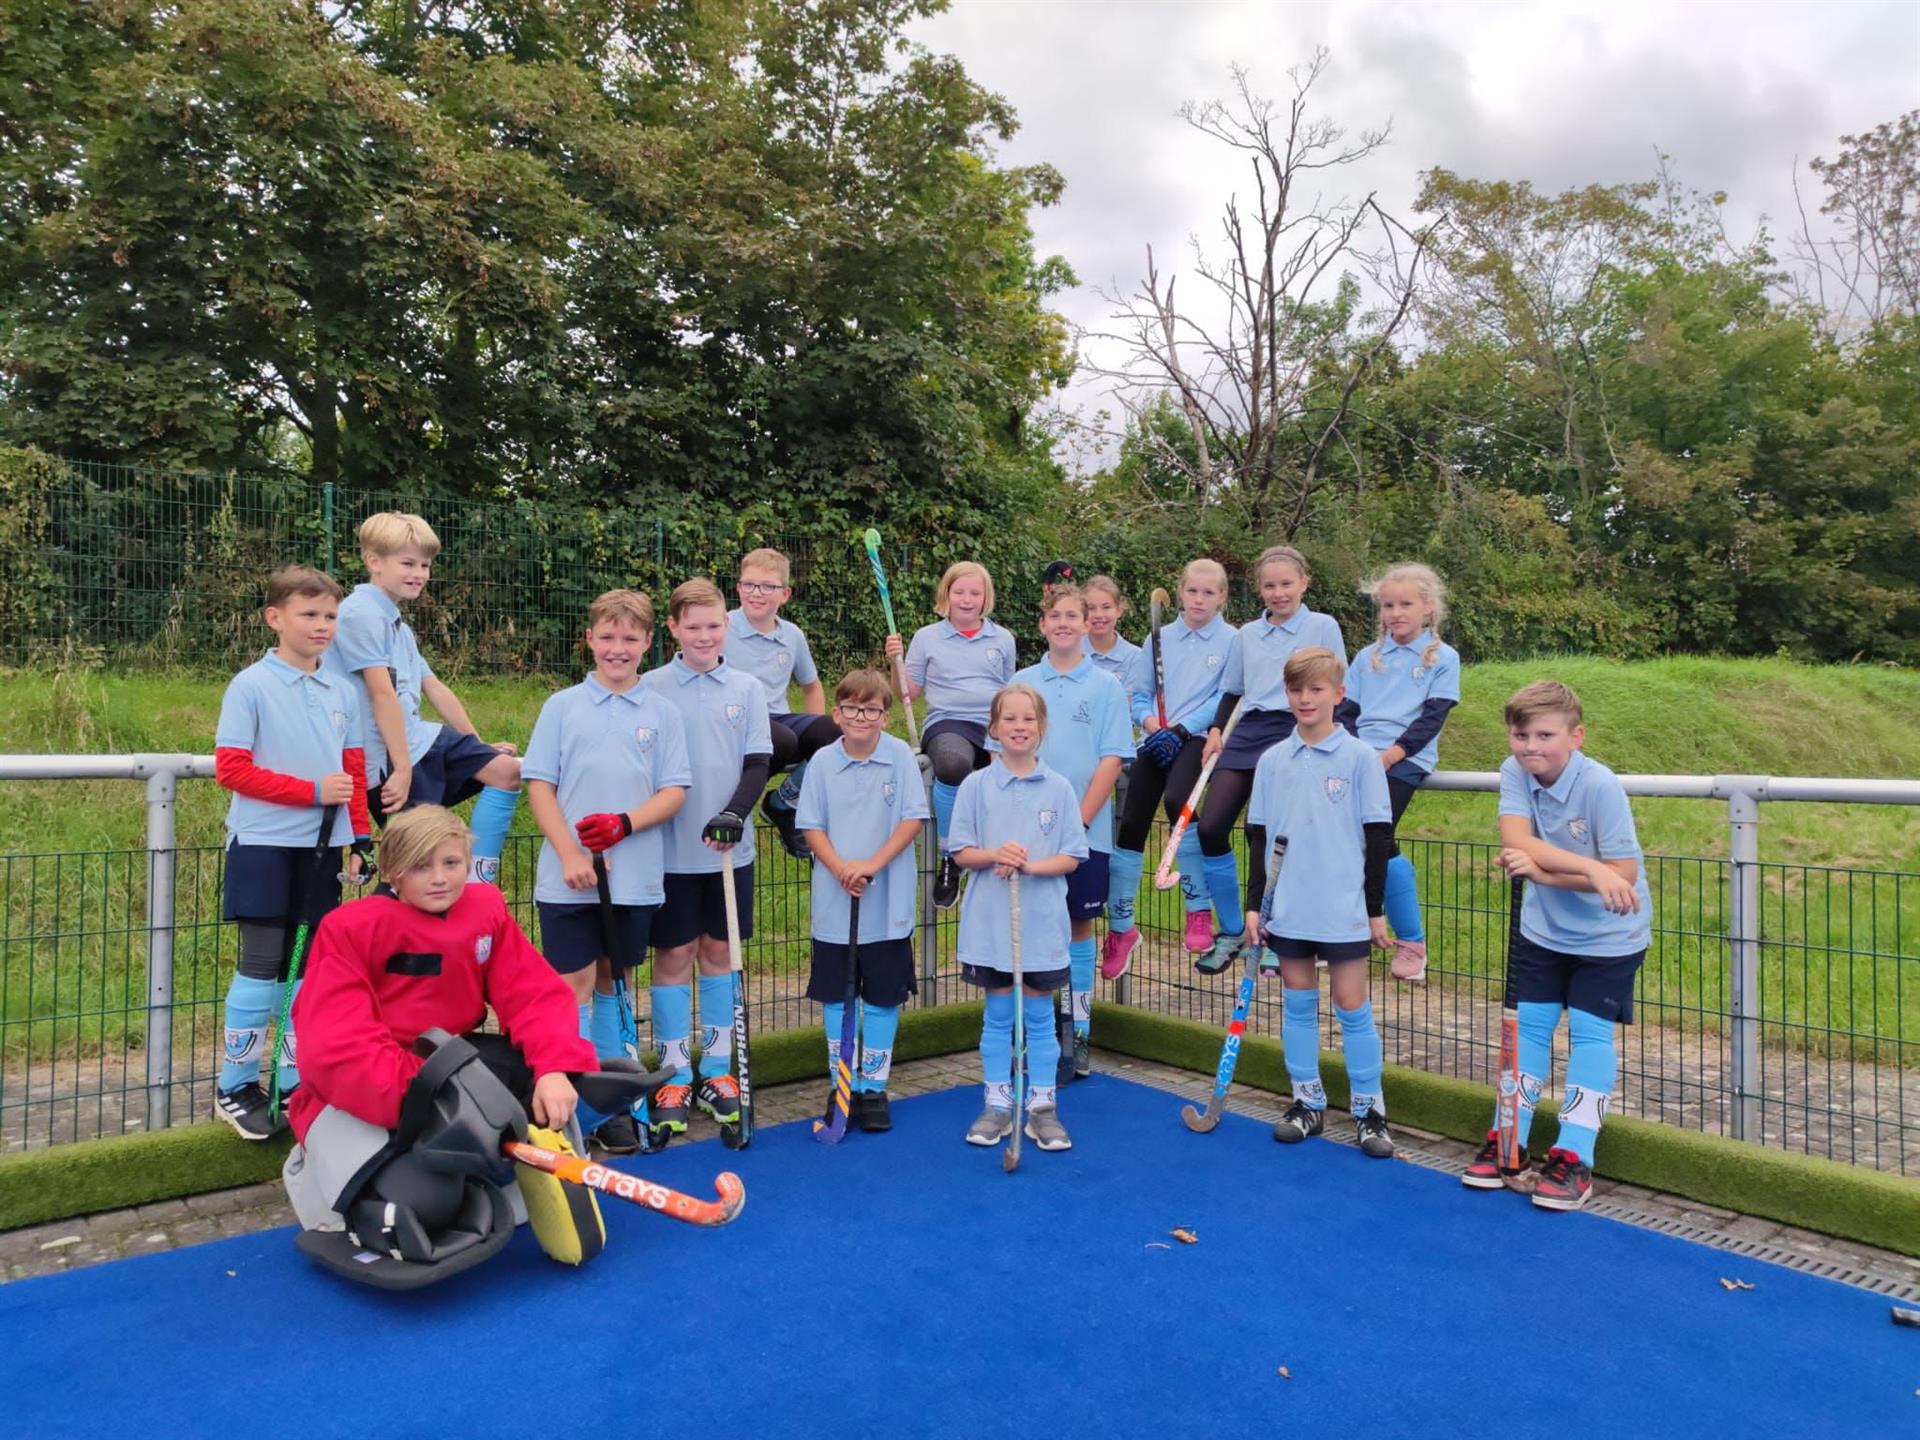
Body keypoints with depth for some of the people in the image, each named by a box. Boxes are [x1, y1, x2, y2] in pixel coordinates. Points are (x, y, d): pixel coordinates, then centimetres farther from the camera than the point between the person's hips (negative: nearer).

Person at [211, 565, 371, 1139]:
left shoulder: (342, 692, 8)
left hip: (321, 846, 5)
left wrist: (360, 838, 7)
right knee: (261, 963, -2)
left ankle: (294, 1082, 20)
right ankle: (235, 1087, 12)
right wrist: (313, 791, -16)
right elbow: (231, 768, -10)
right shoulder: (250, 686, -5)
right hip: (264, 844, -4)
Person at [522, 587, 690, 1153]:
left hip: (635, 878, 2)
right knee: (575, 985, 0)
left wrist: (624, 823, -15)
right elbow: (539, 786, 0)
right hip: (567, 878, -1)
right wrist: (569, 854, -11)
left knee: (613, 984, 13)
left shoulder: (662, 714, 5)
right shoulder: (562, 706, 3)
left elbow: (674, 792, 2)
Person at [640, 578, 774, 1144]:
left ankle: (716, 1070, 22)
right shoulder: (651, 689, -2)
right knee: (673, 956, 4)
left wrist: (736, 813, -15)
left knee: (720, 953, 10)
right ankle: (675, 1077, 15)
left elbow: (758, 763, 0)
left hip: (730, 848, 2)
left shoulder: (748, 689, 4)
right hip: (672, 848, -2)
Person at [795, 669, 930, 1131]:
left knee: (882, 998, 7)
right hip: (833, 903, 1)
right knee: (836, 997, 10)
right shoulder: (823, 761, 0)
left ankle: (873, 1087, 20)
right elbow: (811, 825, 0)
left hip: (888, 906, -1)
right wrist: (841, 868, -15)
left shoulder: (901, 756, -4)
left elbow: (913, 819, -7)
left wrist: (874, 863, -17)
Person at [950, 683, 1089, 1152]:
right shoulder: (975, 785, -1)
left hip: (1042, 922, 0)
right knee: (997, 1015, 11)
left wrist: (1029, 866, -18)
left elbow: (1071, 857, -2)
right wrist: (995, 855, -19)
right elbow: (961, 853, 0)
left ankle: (1042, 1107, 19)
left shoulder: (1059, 787, -1)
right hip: (990, 921, 0)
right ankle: (998, 1104, 22)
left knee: (1039, 1016, 9)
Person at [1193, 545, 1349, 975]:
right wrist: (1217, 729, 8)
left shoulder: (1322, 626, 6)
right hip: (1246, 731, 5)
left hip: (1293, 730, -5)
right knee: (1209, 826, -6)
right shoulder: (1247, 634, 18)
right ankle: (1232, 932, 10)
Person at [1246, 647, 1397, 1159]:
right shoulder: (1272, 761, 4)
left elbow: (1378, 837, -2)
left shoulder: (1361, 758, -4)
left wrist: (1376, 909, -2)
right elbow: (1257, 835, 8)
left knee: (1352, 1007, 3)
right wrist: (1254, 903, 6)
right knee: (1297, 1004, 11)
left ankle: (1369, 1109, 16)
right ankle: (1308, 1103, 23)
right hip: (1287, 908, 3)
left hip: (1344, 910, -3)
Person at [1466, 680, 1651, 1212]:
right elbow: (1517, 841, -26)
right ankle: (1509, 1141, 19)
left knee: (1589, 1032, -2)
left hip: (1608, 935, -4)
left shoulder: (1600, 785, -25)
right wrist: (1592, 869, -36)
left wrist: (1544, 870, -32)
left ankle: (1574, 1157, 7)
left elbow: (1623, 874, -24)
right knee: (1525, 1026, 8)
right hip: (1542, 928, 4)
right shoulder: (1514, 771, -13)